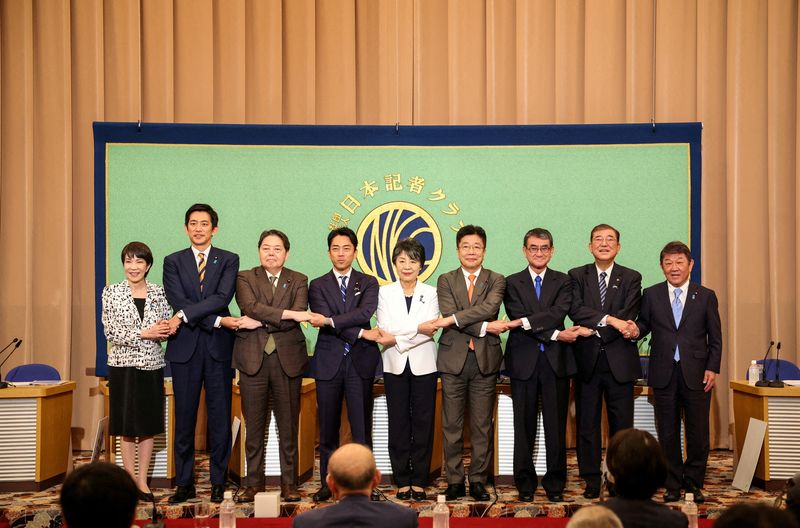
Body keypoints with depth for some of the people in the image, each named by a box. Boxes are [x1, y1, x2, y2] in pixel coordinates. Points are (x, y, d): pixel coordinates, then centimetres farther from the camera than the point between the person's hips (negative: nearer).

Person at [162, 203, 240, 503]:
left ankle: (218, 482, 13)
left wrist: (185, 315, -17)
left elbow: (222, 298, -9)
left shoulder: (229, 260, 7)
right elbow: (179, 301, -6)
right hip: (185, 347, 1)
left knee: (220, 417, 3)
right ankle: (185, 483, 13)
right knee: (184, 417, 5)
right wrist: (217, 321, -15)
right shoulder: (173, 262, 8)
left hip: (219, 347, 0)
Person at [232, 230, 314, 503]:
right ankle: (253, 482, 13)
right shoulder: (245, 278, 9)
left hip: (287, 359, 0)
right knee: (254, 426, 4)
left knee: (289, 426, 3)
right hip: (253, 359, 0)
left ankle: (289, 483, 11)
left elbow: (297, 320, -6)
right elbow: (251, 307, -11)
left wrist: (261, 322, -11)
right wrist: (287, 313, -16)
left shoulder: (298, 281, 10)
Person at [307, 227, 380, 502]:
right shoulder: (318, 285, 9)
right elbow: (324, 319, -6)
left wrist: (330, 321, -17)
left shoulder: (368, 283, 9)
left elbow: (365, 312, -10)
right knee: (328, 428, 5)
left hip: (360, 362, -1)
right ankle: (328, 482, 14)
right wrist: (361, 334, -14)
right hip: (329, 362, 1)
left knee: (361, 426, -1)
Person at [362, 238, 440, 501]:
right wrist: (419, 327, -17)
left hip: (423, 365, 0)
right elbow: (386, 329, -7)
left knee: (423, 422, 1)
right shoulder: (385, 293, 5)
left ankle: (419, 481, 10)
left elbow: (430, 331, -8)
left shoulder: (431, 293, 5)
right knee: (398, 422, 2)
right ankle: (402, 481, 11)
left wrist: (396, 338, -15)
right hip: (395, 365, 0)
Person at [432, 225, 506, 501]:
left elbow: (489, 307, -14)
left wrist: (452, 319, -19)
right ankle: (455, 481, 13)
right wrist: (484, 327, -16)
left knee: (483, 426, 5)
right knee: (452, 426, 4)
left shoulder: (496, 280, 6)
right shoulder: (446, 280, 7)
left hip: (485, 360, 0)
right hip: (454, 359, 0)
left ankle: (478, 480, 14)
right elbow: (449, 314, -8)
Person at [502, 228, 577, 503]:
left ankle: (555, 483, 14)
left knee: (556, 426, 4)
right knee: (524, 426, 4)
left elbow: (560, 312, -9)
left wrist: (525, 321, -18)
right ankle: (525, 483, 14)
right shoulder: (512, 283, 7)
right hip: (524, 361, 0)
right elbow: (517, 319, -7)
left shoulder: (563, 282, 9)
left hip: (556, 361, 1)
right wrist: (555, 334, -13)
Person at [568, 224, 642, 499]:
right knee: (587, 424, 4)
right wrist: (609, 319, -20)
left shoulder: (631, 278, 7)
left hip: (619, 362, 0)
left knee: (622, 424, 2)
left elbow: (627, 316, -6)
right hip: (587, 361, 1)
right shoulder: (577, 276, 8)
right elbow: (575, 309, -9)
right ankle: (591, 481, 12)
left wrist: (594, 330, -14)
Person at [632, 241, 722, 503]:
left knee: (698, 432, 4)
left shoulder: (706, 296, 5)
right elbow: (645, 324, 9)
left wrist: (712, 368, -3)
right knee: (667, 433, 7)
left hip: (696, 373, 0)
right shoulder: (651, 295, 6)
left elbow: (715, 338, 5)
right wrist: (636, 330, -14)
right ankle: (673, 484, 18)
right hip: (664, 373, 1)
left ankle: (693, 482, 19)